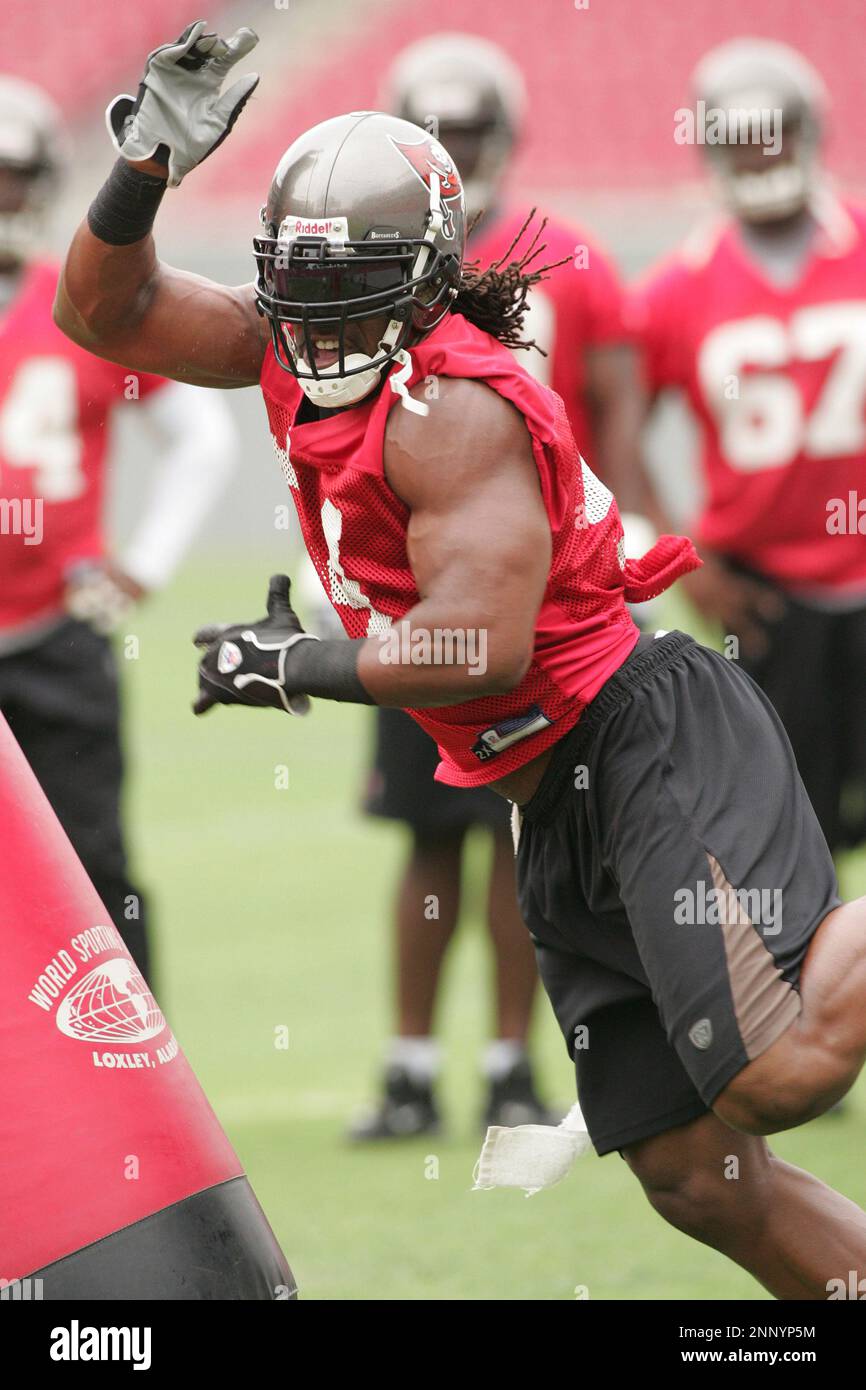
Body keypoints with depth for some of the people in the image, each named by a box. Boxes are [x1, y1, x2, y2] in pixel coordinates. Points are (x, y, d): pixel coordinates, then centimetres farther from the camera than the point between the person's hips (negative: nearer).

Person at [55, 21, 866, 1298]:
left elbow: (481, 646, -23)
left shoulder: (454, 406, -17)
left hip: (655, 748, -9)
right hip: (564, 817, 9)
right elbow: (108, 315, 14)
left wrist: (296, 665, -11)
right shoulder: (304, 342, 9)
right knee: (695, 1178, 5)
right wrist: (146, 167, -2)